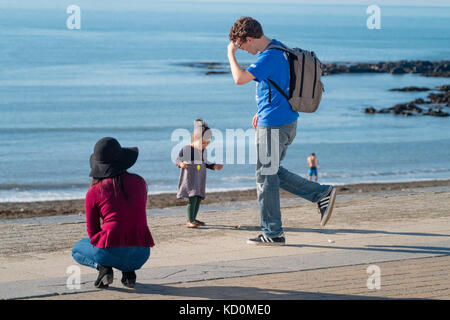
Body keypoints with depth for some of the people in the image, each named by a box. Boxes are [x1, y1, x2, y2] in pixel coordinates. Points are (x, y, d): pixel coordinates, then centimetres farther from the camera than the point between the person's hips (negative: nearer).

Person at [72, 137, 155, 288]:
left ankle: (103, 267, -1)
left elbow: (92, 231, 8)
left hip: (112, 252, -3)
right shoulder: (139, 182, 9)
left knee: (77, 250, 30)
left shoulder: (93, 193, -1)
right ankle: (128, 271, 11)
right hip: (141, 255, 3)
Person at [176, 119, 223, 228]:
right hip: (189, 178, -7)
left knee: (198, 198, 9)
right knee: (192, 198, -15)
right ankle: (190, 221, -15)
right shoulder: (186, 149, -10)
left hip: (200, 179, 7)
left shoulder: (203, 151, 8)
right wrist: (181, 164, -26)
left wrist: (215, 166, 7)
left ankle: (193, 219, 21)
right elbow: (178, 159, -5)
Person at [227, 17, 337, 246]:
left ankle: (273, 234, 5)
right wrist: (262, 112, 23)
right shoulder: (280, 51, 13)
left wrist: (231, 54, -13)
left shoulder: (269, 57, -19)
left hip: (273, 124, -10)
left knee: (266, 177, -1)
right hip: (287, 122, 10)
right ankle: (322, 194, 13)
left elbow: (240, 78, -27)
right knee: (272, 172, 19)